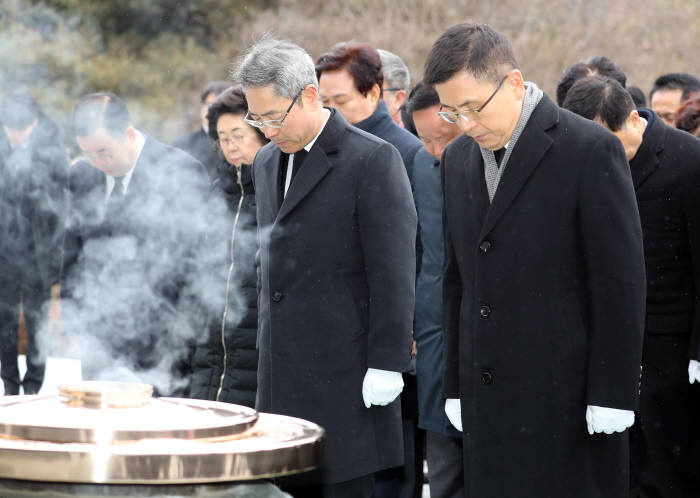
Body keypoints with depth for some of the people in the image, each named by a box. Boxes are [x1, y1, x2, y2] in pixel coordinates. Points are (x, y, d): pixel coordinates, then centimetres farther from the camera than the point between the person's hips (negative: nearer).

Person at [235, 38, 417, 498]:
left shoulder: (372, 160, -9)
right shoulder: (268, 162, 16)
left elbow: (393, 272, -12)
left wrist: (386, 365, -15)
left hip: (345, 371, -7)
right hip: (282, 374, 7)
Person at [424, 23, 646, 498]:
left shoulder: (591, 149, -8)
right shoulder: (458, 159, 12)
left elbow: (621, 279, -10)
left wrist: (612, 394, -12)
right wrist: (456, 386, 14)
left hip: (567, 393, -6)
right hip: (489, 402, 6)